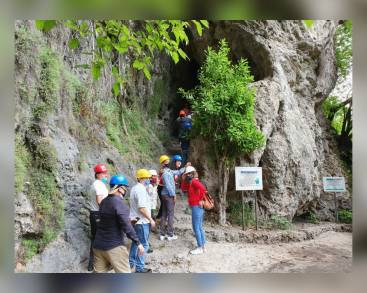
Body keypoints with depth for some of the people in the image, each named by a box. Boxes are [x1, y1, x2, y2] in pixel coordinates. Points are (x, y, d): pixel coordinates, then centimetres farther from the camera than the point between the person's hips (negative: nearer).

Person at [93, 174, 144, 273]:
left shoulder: (103, 202, 8)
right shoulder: (120, 203, -16)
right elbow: (126, 226, -21)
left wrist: (129, 220, 24)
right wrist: (138, 243, -16)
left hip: (98, 244, 8)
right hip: (114, 246, -8)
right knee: (124, 273, 4)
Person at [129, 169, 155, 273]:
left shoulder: (135, 187, 11)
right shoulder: (141, 189, -21)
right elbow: (142, 208, -26)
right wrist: (151, 220, -17)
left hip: (136, 220, 10)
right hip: (141, 221, -10)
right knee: (143, 244, 0)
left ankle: (131, 262, 32)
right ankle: (139, 267, 7)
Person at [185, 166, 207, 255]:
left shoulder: (194, 181, -14)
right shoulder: (193, 182, 15)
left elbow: (203, 189, -31)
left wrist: (200, 200, -22)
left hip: (196, 207, -10)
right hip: (197, 207, 10)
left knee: (196, 227, -3)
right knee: (200, 227, 14)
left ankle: (200, 248, 4)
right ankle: (203, 246, 21)